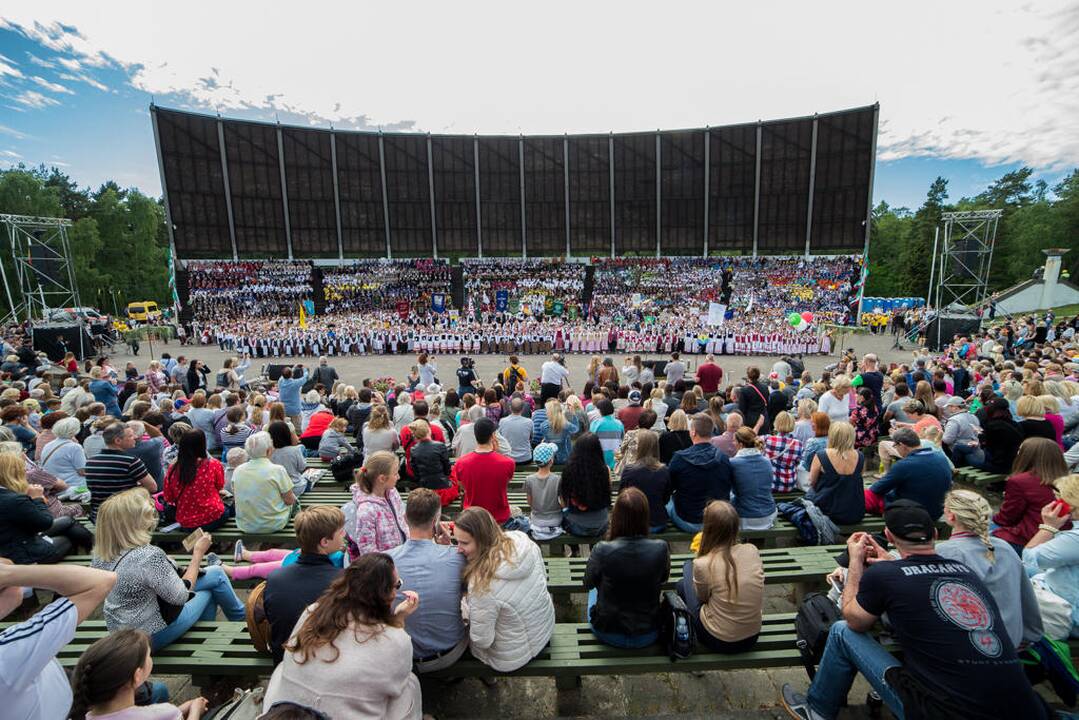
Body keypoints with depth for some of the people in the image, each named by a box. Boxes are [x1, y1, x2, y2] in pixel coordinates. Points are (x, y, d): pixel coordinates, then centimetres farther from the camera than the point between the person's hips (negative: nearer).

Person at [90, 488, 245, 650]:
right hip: (151, 636, -7)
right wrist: (199, 553, -13)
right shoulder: (150, 556, -33)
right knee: (216, 576, 11)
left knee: (215, 573, 16)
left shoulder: (101, 553, -9)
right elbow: (181, 597, -21)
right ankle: (240, 618, 35)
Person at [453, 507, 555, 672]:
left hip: (514, 657, -5)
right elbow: (542, 578, 1)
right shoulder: (524, 543, -19)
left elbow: (482, 641, -24)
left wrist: (465, 606, -8)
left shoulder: (482, 584, -38)